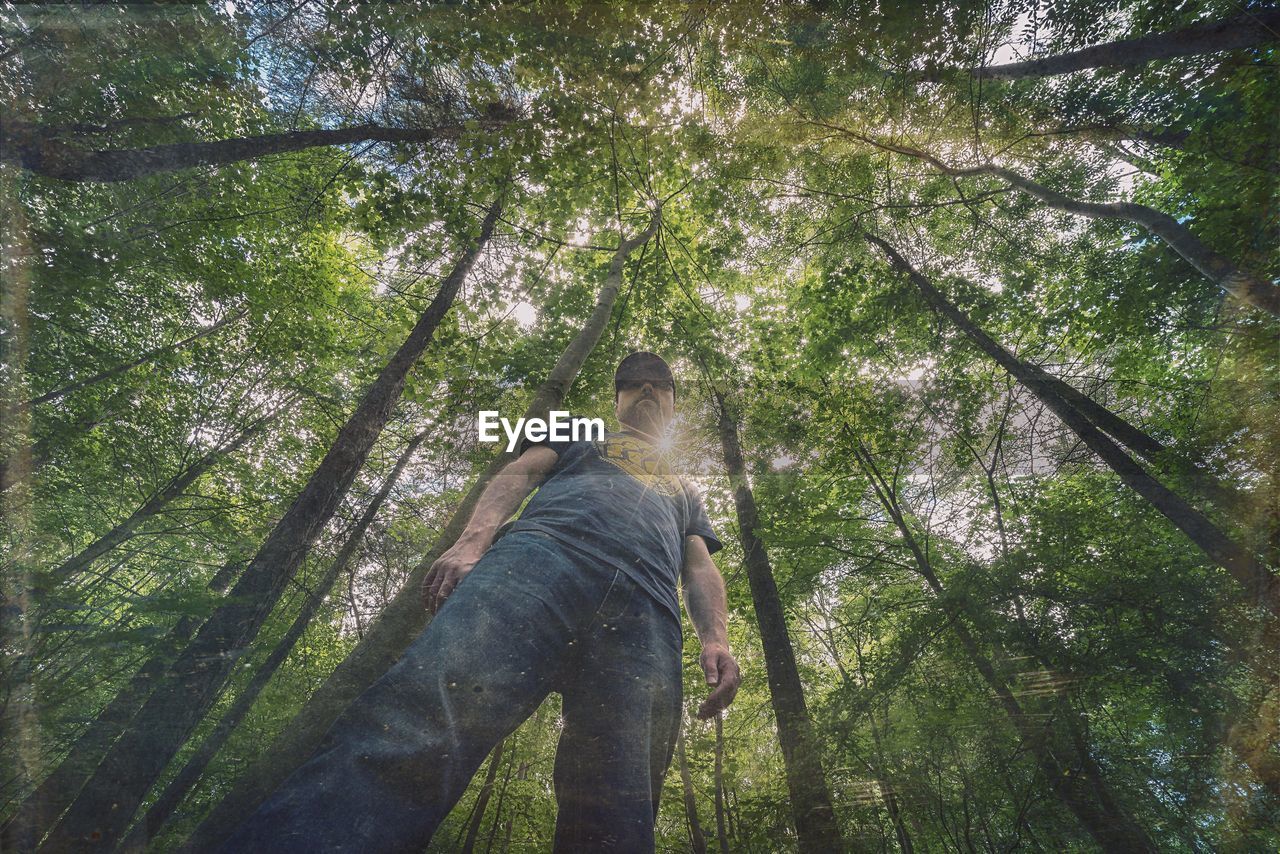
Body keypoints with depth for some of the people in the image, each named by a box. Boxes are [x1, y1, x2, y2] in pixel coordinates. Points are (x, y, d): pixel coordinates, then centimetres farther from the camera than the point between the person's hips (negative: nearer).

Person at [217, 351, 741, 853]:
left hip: (646, 620, 3)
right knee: (419, 726, -27)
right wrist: (471, 543, -5)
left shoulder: (685, 495, 40)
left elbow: (701, 570, 26)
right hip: (542, 557, -2)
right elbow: (518, 474, 17)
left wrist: (715, 640, 4)